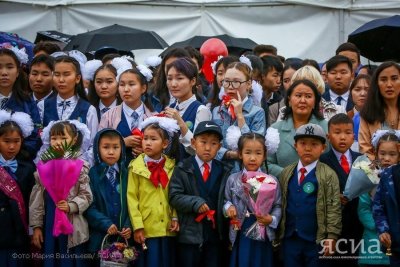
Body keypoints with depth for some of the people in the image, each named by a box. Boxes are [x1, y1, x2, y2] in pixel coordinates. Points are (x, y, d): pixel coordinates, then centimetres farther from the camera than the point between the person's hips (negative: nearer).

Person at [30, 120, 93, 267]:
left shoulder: (80, 166, -4)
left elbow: (86, 196, -4)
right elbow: (37, 197, 5)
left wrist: (70, 206, -21)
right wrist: (36, 226, 2)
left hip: (72, 228, -3)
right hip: (49, 225, 3)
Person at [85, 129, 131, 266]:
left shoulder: (126, 173, 6)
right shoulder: (92, 174, -3)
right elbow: (88, 206, -8)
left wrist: (129, 226, -10)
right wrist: (105, 224, -18)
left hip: (123, 236, 2)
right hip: (99, 236, -2)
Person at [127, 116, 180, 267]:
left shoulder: (171, 166, 5)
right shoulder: (136, 167, -4)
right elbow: (131, 198, -6)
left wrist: (175, 217, -2)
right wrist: (137, 226, -11)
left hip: (167, 230, 3)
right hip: (146, 230, -3)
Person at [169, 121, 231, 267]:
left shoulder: (223, 171, 10)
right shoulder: (183, 168, -2)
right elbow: (174, 196, -9)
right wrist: (195, 203, -19)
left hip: (216, 233, 3)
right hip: (189, 233, -3)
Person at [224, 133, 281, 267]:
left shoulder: (272, 181, -3)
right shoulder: (233, 179, 1)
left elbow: (277, 206, 1)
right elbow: (227, 200, 12)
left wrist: (272, 219, -15)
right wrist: (228, 207, -8)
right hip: (241, 234, 1)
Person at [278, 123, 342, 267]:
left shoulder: (328, 175, -8)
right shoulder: (286, 173, 7)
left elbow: (334, 207, -10)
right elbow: (280, 203, 11)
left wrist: (332, 236, -13)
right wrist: (278, 232, 10)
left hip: (316, 240, -4)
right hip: (289, 238, 4)